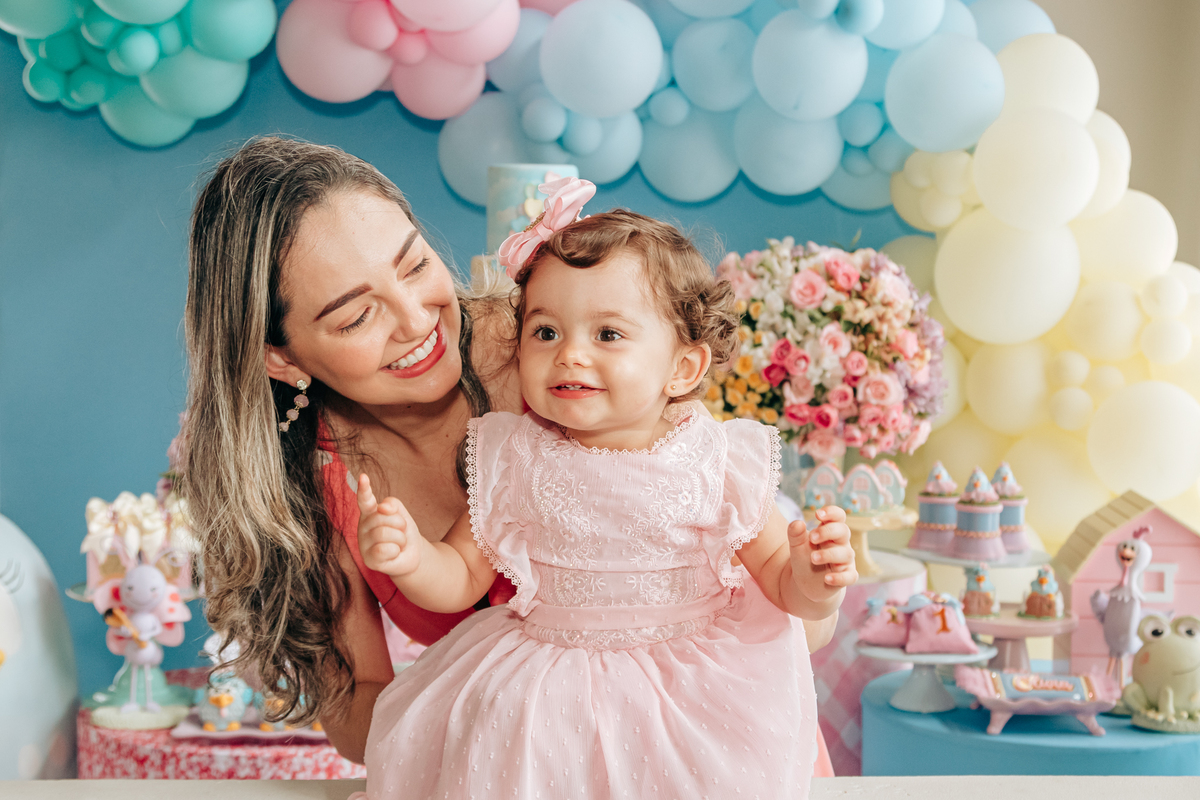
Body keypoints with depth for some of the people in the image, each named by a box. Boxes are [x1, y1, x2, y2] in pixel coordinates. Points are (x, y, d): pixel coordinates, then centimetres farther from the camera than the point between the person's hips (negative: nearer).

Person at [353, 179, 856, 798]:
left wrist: (813, 583, -22)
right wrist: (412, 558, -19)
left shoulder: (723, 464, -8)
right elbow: (462, 579, 2)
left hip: (692, 691, -1)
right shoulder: (509, 462, -4)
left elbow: (777, 578, 0)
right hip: (542, 690, 1)